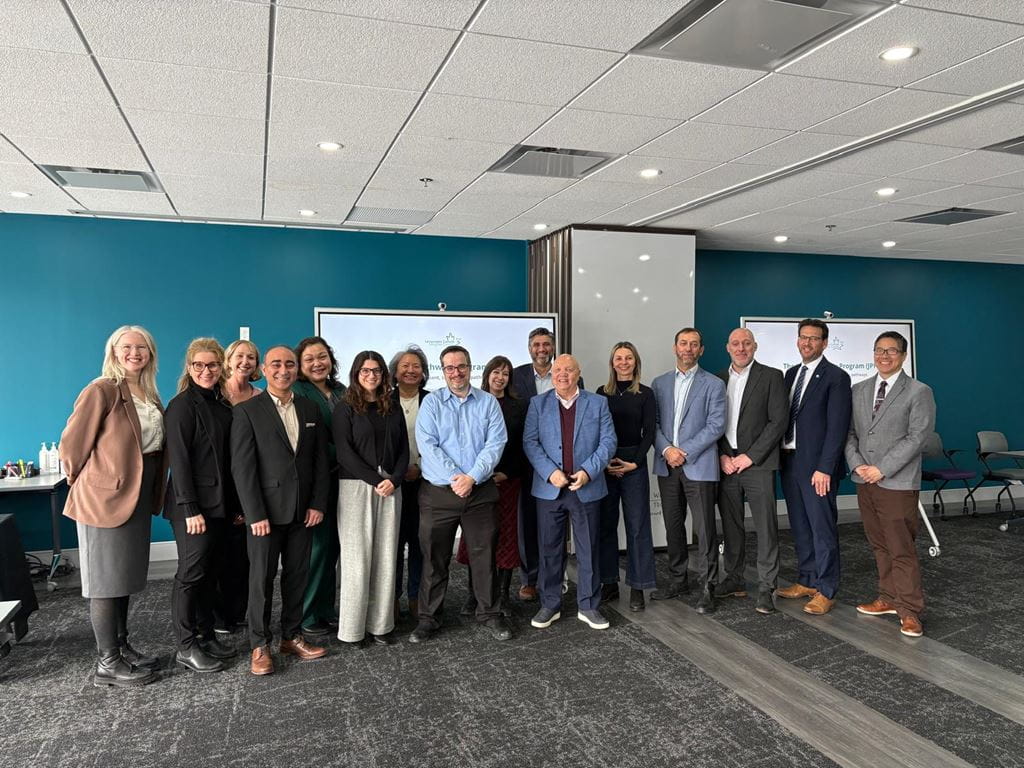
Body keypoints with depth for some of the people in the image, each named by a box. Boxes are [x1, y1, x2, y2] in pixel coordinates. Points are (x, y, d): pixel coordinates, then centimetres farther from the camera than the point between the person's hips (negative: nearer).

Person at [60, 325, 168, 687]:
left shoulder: (150, 396, 10)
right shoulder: (102, 391, -13)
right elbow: (71, 444, -12)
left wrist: (153, 493, 13)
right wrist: (84, 481, 0)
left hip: (138, 496, 8)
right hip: (106, 497, -8)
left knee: (126, 575, 16)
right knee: (106, 579, 1)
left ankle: (121, 646, 29)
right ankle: (107, 663, 10)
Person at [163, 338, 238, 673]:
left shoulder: (223, 404, 10)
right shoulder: (182, 405, -10)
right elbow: (179, 459, -15)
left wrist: (236, 503, 10)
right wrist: (191, 509, -18)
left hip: (219, 503, 7)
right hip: (193, 505, -7)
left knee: (209, 571, 14)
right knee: (191, 573, 0)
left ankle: (206, 635, 25)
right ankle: (185, 647, 12)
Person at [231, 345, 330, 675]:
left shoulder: (310, 410, 8)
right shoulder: (247, 411, -4)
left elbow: (320, 460, 8)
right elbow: (242, 467, -9)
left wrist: (318, 503, 0)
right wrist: (256, 514, -14)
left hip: (303, 511, 4)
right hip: (266, 510, -4)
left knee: (297, 576, 11)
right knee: (262, 579, 5)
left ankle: (292, 636, 25)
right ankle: (259, 645, 18)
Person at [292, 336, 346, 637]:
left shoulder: (341, 391, 13)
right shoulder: (297, 392, -7)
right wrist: (337, 456, -12)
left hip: (338, 479, 6)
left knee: (332, 544, 11)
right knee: (317, 544, -3)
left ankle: (326, 609, 23)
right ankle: (306, 615, 11)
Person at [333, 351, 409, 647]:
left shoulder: (392, 408, 12)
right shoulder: (346, 408, 1)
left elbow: (403, 448, 10)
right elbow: (344, 451, -7)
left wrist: (394, 480, -7)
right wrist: (375, 481, -14)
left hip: (390, 487, 4)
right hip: (356, 487, -4)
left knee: (385, 557, 4)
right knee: (357, 557, -2)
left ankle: (380, 623, 13)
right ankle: (352, 627, 9)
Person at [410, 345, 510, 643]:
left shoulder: (489, 402, 5)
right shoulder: (431, 402, 2)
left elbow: (495, 443, -4)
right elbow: (427, 445, -9)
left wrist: (472, 477, -15)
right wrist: (454, 477, -17)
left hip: (481, 492, 1)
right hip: (438, 492, -1)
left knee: (484, 554, 9)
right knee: (434, 558, 8)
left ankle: (490, 613, 25)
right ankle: (428, 618, 22)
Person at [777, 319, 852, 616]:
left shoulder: (836, 377, -8)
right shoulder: (791, 374, 14)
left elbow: (837, 427, -13)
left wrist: (824, 468, -18)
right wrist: (781, 455, 7)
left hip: (817, 466, -7)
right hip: (790, 462, 7)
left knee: (822, 528, 1)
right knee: (800, 527, 14)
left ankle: (826, 591, 11)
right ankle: (806, 581, 27)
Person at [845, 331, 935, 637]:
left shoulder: (919, 392, -3)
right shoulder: (859, 390, 12)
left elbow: (917, 437, -11)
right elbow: (850, 432, 11)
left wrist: (882, 469, -14)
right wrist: (857, 464, -5)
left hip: (897, 483, -5)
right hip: (864, 480, 5)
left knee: (901, 550, -4)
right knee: (879, 546, 13)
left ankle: (909, 611, 5)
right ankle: (888, 598, 24)